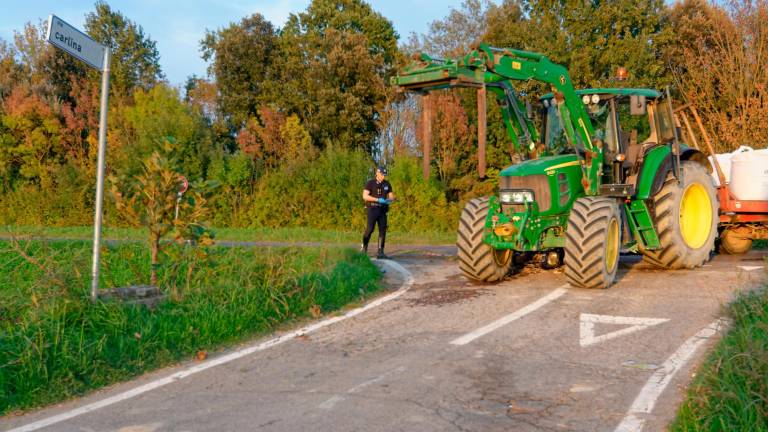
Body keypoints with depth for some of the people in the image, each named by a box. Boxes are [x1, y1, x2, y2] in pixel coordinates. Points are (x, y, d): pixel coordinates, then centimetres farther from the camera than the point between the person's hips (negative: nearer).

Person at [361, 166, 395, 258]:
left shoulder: (387, 184, 10)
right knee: (370, 229, -11)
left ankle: (380, 252, 0)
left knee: (383, 230, -3)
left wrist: (389, 200, -13)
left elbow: (391, 196, 13)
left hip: (382, 210, 4)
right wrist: (378, 200, -22)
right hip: (372, 208, -4)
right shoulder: (370, 183, -4)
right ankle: (364, 247, 9)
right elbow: (365, 196, -14)